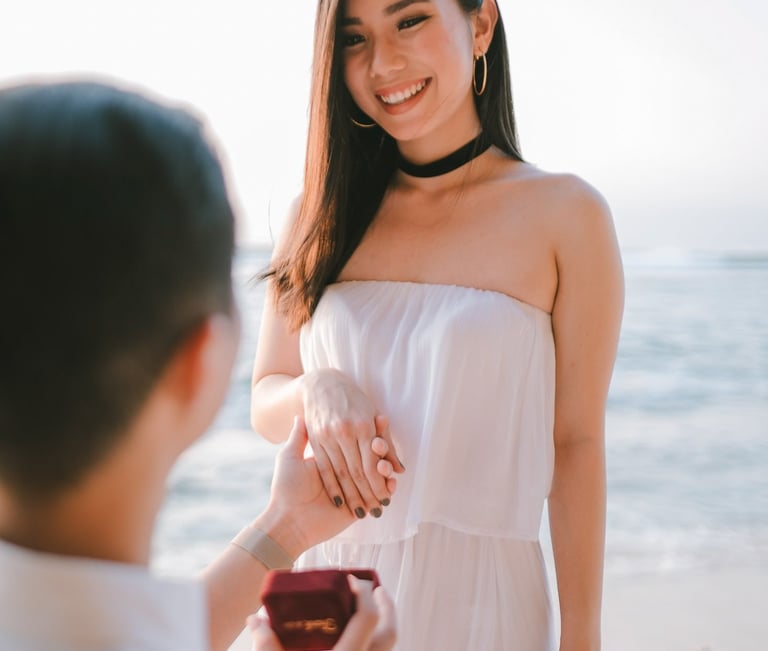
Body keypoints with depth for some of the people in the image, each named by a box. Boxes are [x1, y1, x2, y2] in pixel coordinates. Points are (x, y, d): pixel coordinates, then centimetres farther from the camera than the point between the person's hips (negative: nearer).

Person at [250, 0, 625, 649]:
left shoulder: (564, 213, -6)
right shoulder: (321, 213, 3)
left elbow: (576, 443, -5)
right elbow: (266, 401, 7)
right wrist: (317, 392, -16)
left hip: (481, 596, -3)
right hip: (330, 590, 3)